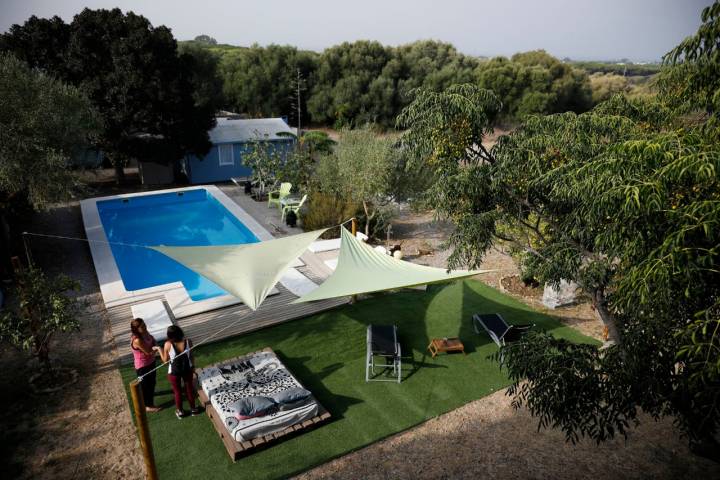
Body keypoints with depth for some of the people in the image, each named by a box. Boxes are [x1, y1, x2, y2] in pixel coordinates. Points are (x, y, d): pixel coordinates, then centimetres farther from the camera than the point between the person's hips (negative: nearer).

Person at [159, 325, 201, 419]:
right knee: (189, 389, 22)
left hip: (174, 371, -1)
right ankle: (193, 408, 39)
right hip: (187, 369, 2)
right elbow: (191, 356, -6)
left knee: (177, 391, 20)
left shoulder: (168, 345, -25)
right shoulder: (188, 341, -20)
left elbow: (165, 360, -9)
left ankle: (180, 411, 38)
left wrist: (159, 349, 4)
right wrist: (193, 367, 10)